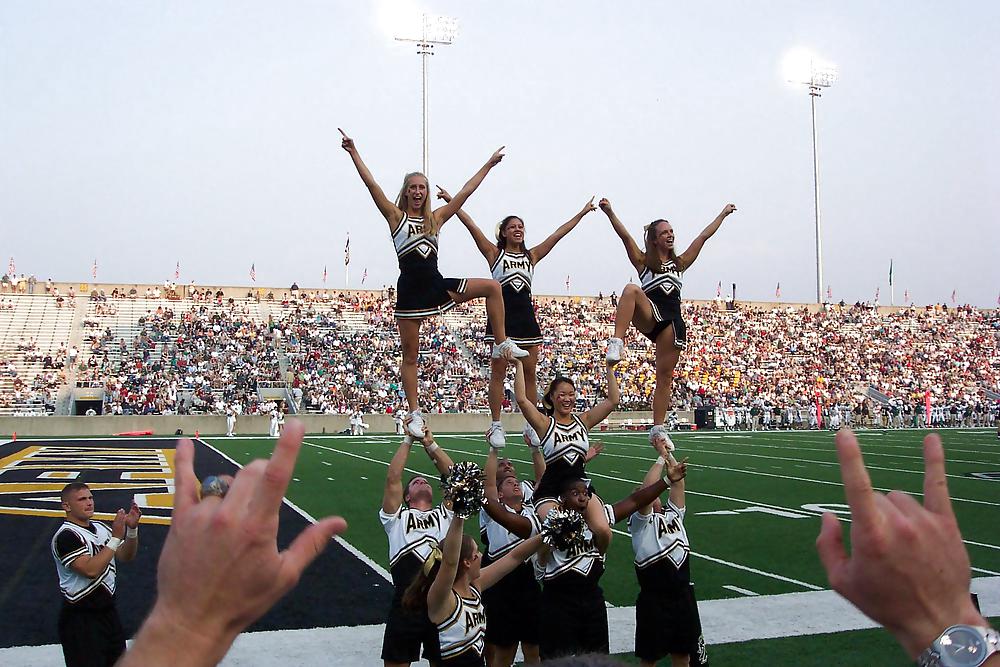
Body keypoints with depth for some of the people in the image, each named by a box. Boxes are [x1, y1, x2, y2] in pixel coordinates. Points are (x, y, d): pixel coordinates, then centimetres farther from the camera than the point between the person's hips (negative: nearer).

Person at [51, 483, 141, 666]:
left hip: (107, 610, 8)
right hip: (81, 618, -8)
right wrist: (116, 537, -24)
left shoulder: (100, 527, 6)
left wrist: (132, 529, -6)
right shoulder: (66, 536, -18)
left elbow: (125, 556, 10)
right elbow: (91, 570, -28)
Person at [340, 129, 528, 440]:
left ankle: (502, 344, 1)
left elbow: (465, 192, 14)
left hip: (437, 285, 4)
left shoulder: (436, 218, 12)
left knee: (493, 287, -8)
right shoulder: (396, 216, 2)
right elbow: (371, 184, -8)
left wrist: (488, 165, 16)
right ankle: (416, 414, 10)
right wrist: (354, 153, -15)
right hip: (411, 289, -4)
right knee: (410, 356, 2)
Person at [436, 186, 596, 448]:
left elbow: (559, 233, 15)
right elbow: (471, 225, -3)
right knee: (498, 371, -2)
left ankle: (532, 424, 12)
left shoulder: (531, 256, 14)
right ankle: (496, 425, 2)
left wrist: (582, 212, 16)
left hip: (526, 316, 4)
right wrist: (451, 202, -10)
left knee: (530, 373, 5)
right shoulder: (494, 253, 4)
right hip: (503, 315, -4)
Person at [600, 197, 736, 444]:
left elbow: (703, 236, 27)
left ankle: (658, 428, 7)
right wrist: (609, 213, -16)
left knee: (665, 376, 1)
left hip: (673, 320, 4)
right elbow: (625, 236, -3)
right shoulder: (643, 261, 12)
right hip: (648, 316, -3)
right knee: (631, 289, -35)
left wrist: (723, 214, 31)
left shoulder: (679, 263, 23)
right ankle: (617, 343, -44)